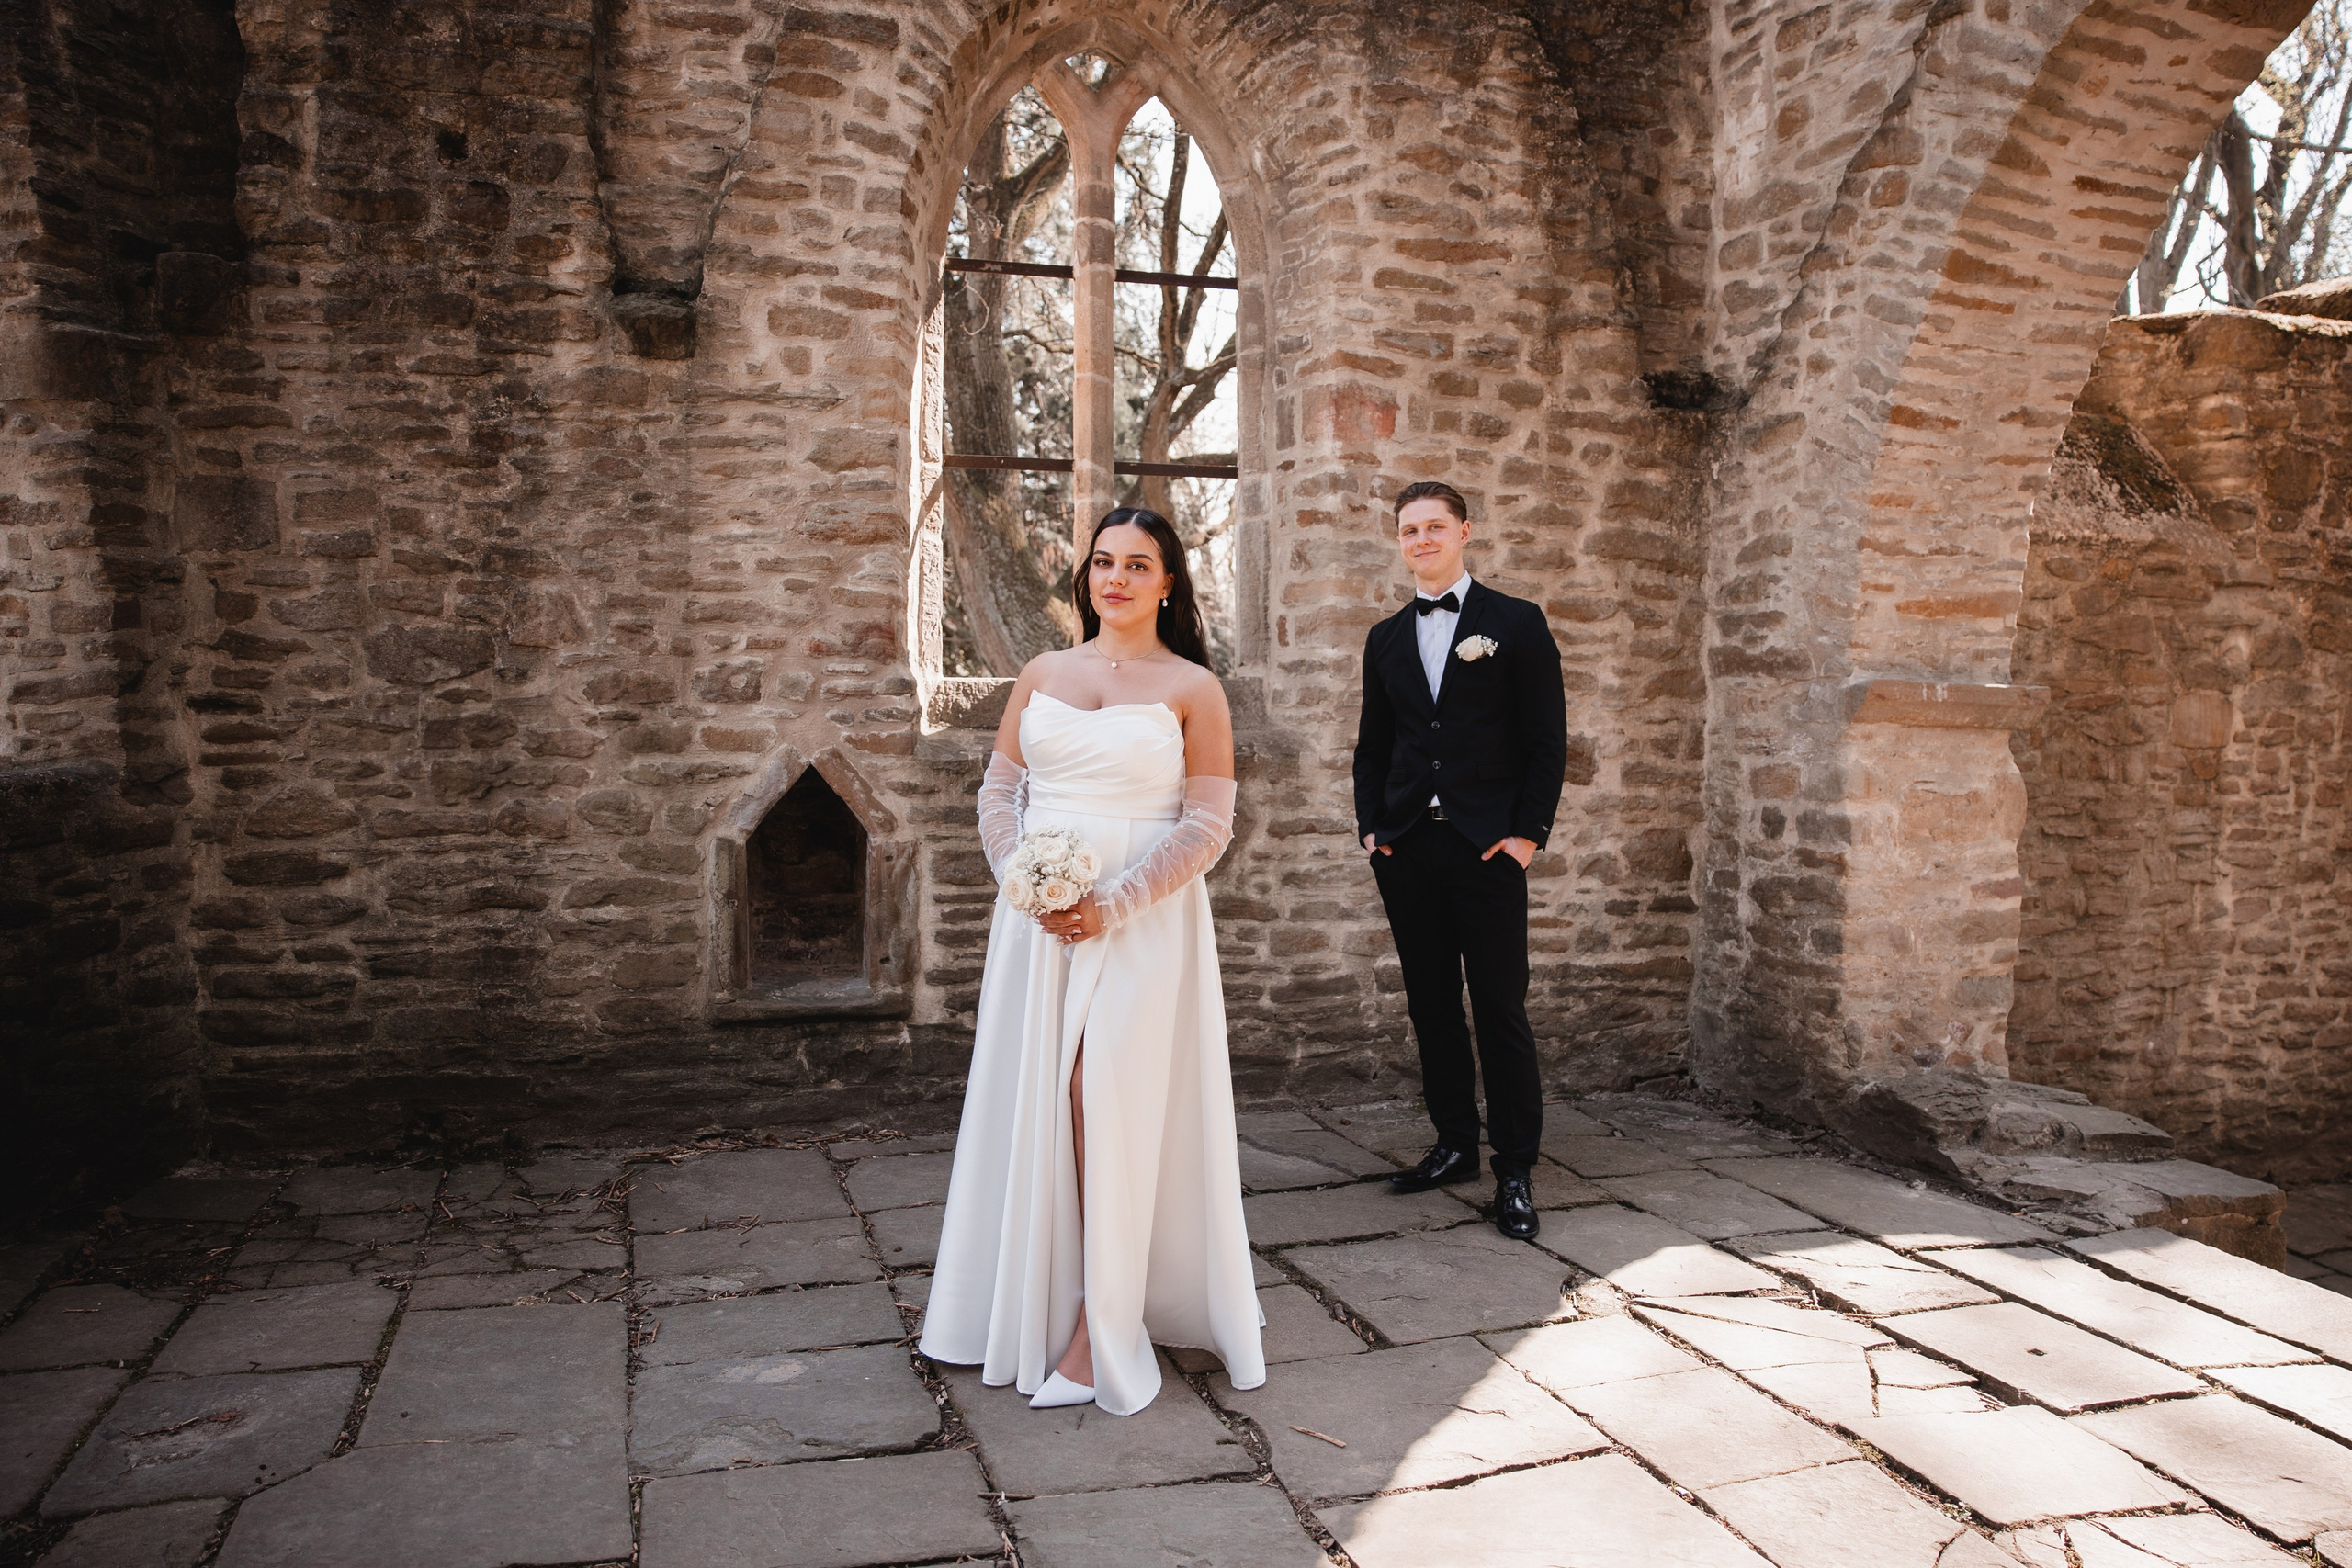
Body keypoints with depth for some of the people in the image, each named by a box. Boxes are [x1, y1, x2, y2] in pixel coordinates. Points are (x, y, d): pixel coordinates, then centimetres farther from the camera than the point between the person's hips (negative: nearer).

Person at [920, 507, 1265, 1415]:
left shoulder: (1193, 688, -1)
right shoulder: (1041, 675, 11)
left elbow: (1208, 826, -7)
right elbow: (998, 792, 11)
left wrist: (1111, 905, -16)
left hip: (1143, 922, -4)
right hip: (1037, 920, 4)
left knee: (1112, 1110, -5)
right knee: (1030, 1107, 8)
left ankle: (1099, 1336, 7)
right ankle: (1029, 1304, 26)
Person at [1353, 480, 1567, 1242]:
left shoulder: (1516, 622, 2)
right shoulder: (1386, 637, 14)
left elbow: (1547, 738, -1)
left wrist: (1528, 833, -8)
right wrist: (1370, 826, 6)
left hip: (1488, 844, -4)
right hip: (1407, 847, 4)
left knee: (1501, 1009, -3)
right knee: (1431, 1005, 9)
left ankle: (1515, 1169, 6)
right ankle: (1454, 1144, 21)